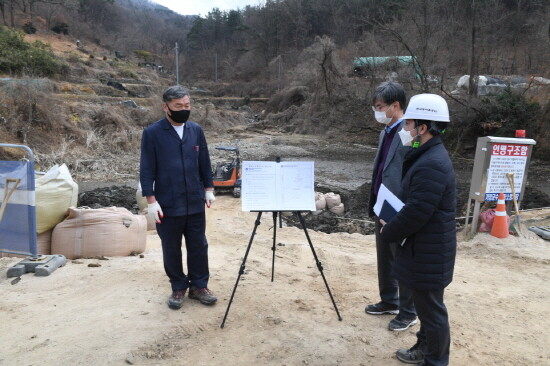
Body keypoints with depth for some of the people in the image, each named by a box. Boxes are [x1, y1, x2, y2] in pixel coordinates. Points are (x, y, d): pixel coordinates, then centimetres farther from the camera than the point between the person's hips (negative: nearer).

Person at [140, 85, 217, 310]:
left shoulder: (196, 130, 4)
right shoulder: (152, 133, -8)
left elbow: (204, 163, 11)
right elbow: (146, 170, -7)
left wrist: (208, 189, 8)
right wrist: (151, 200, -11)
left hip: (195, 202, 3)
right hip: (168, 204, -3)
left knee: (199, 246, 11)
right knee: (171, 249, 10)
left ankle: (199, 285, 26)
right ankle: (178, 287, 27)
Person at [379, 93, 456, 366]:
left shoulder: (432, 164, -26)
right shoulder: (427, 157, 8)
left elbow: (416, 213, -25)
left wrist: (388, 232, -9)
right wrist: (392, 221, 6)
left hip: (429, 251, -10)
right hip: (423, 247, 10)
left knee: (431, 308, 6)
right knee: (425, 304, 23)